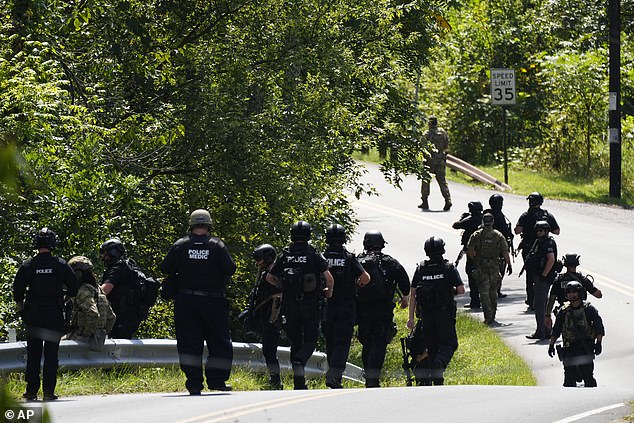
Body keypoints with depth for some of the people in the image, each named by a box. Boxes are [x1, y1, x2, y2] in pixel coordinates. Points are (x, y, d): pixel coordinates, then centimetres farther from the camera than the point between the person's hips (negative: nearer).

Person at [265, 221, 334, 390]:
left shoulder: (285, 255, 3)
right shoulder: (315, 255, -5)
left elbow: (269, 277, 7)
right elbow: (329, 277, -13)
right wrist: (329, 291, 7)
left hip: (290, 305, 3)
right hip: (310, 305, -2)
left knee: (295, 342, 10)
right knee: (310, 340, 7)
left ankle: (299, 383, 8)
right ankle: (299, 362, -24)